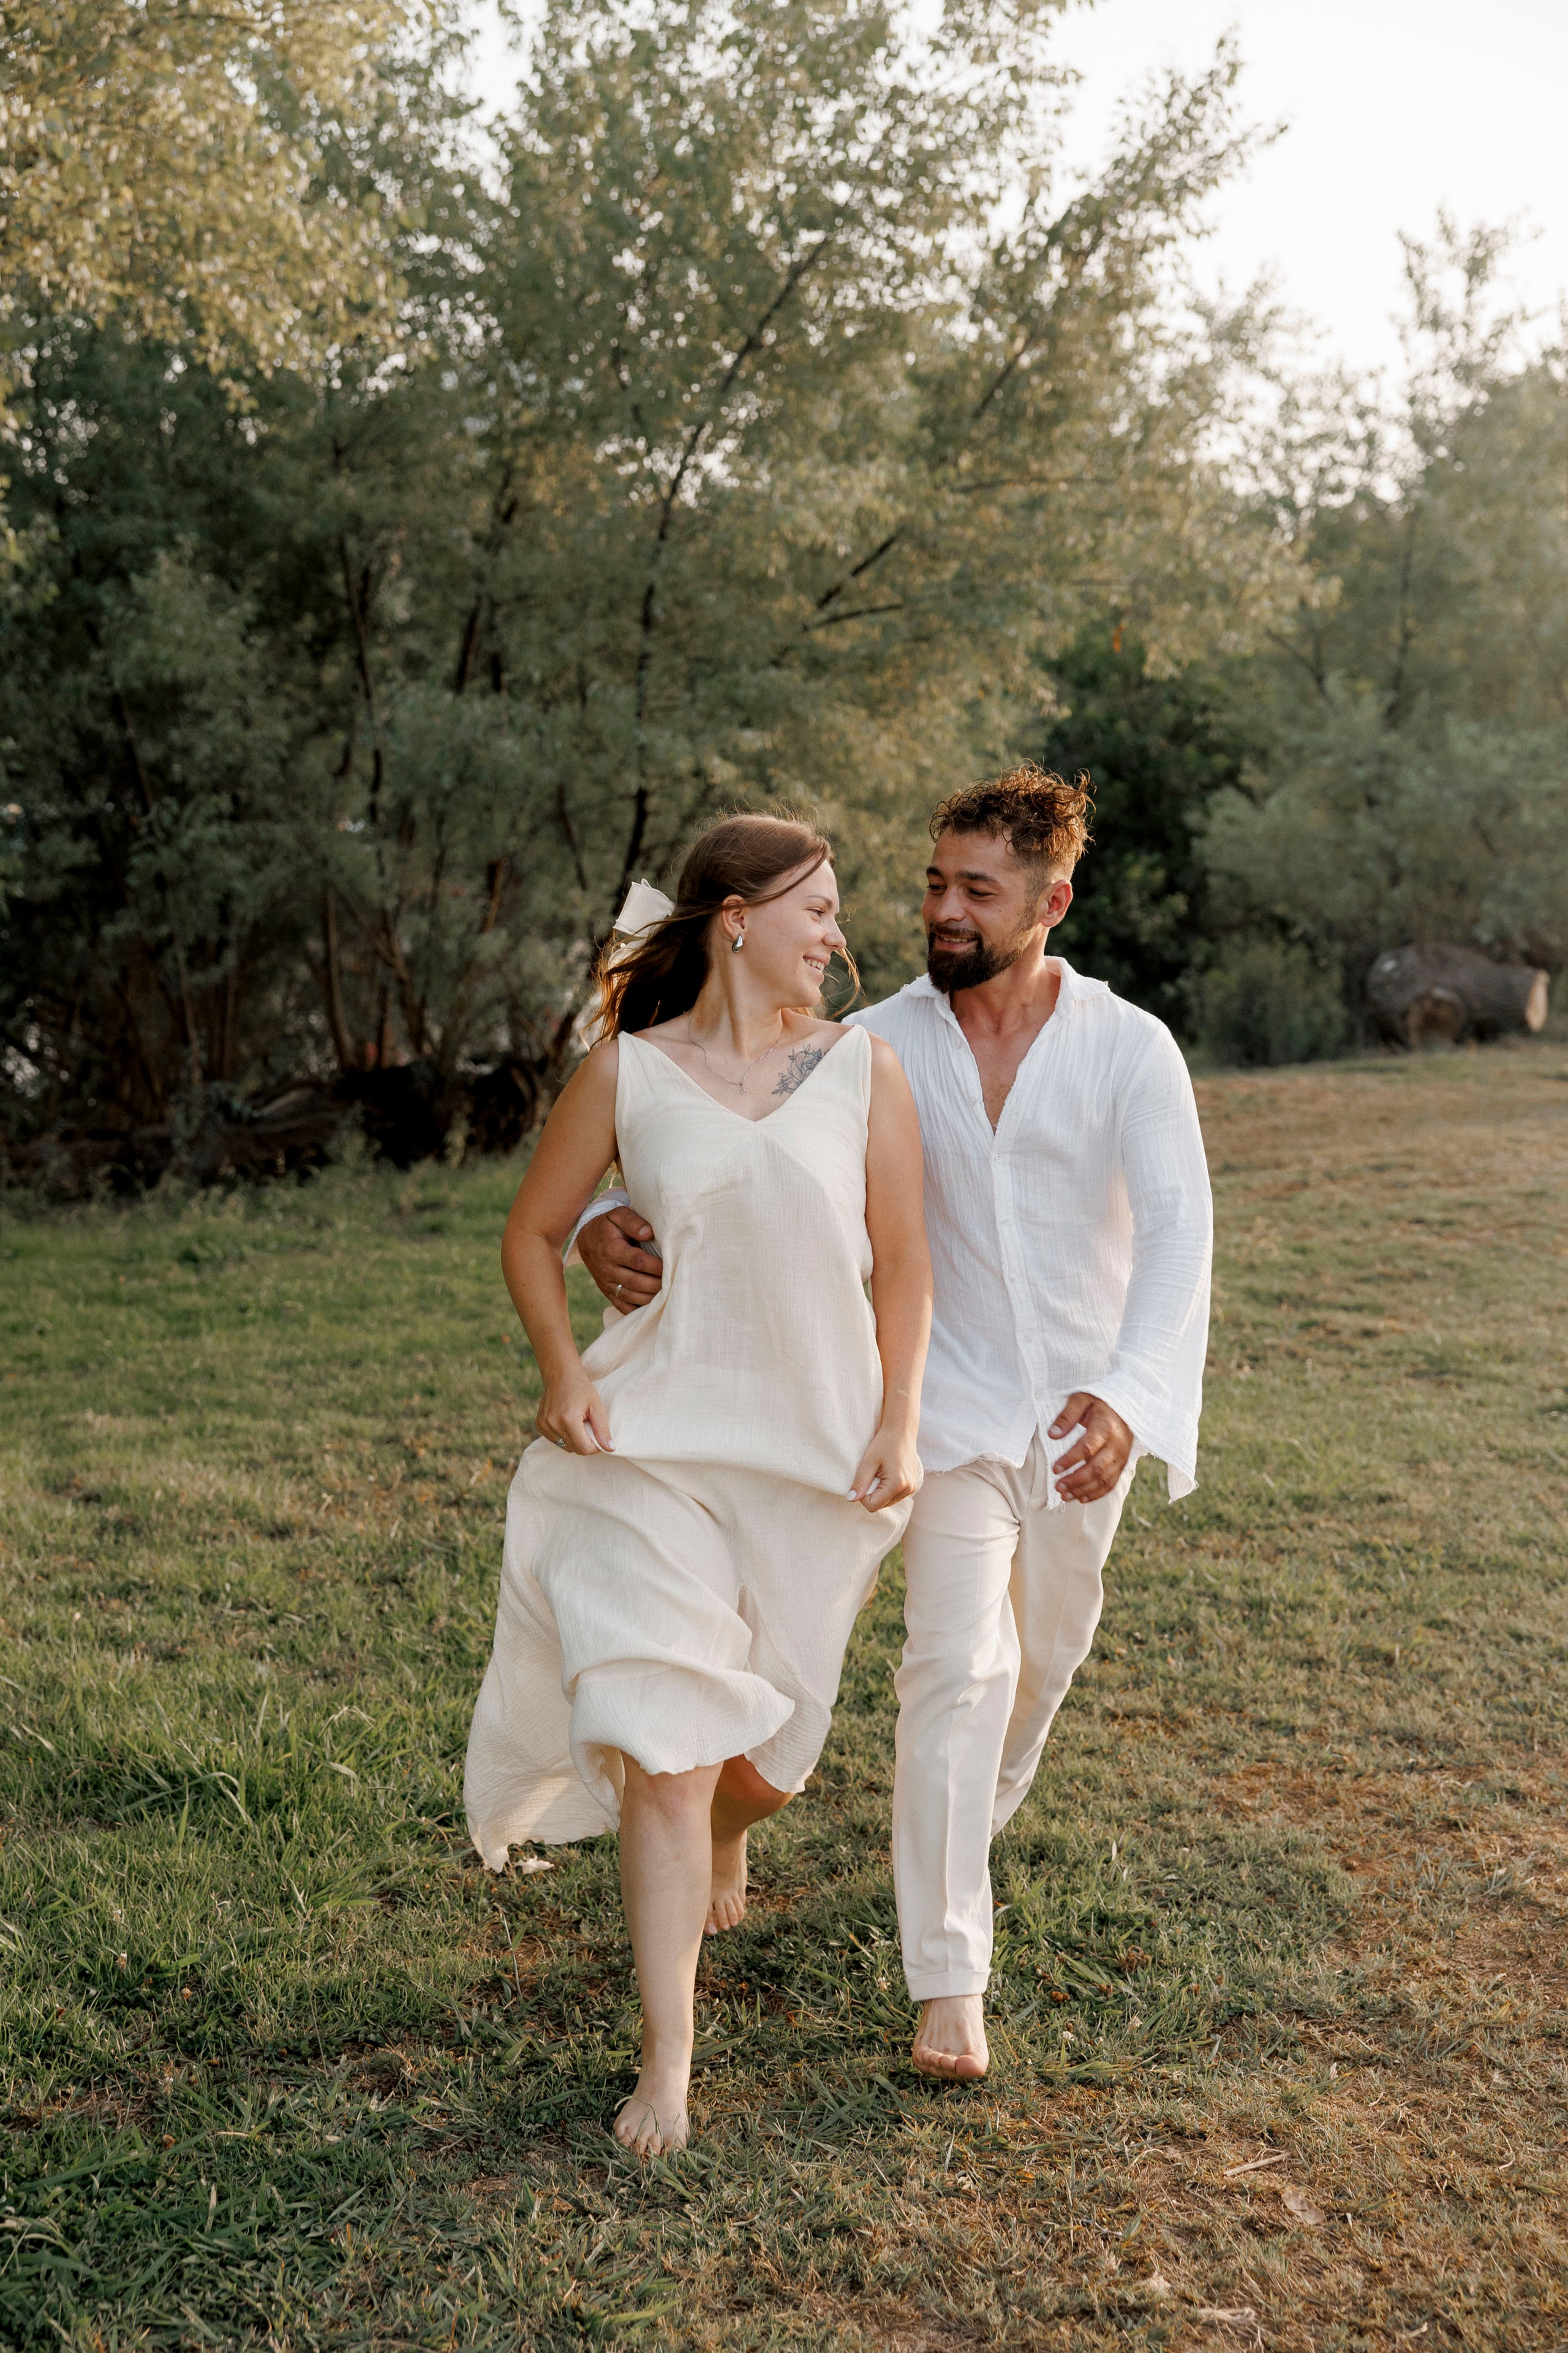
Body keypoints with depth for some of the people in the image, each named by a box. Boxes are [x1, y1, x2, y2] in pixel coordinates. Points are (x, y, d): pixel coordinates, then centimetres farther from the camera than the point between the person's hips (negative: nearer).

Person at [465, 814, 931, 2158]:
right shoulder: (628, 1072, -1)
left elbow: (903, 1263, 4)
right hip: (654, 1448, -1)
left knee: (766, 1758, 11)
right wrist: (563, 1372, -5)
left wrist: (898, 1427, -3)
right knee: (662, 1750, -8)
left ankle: (724, 1843, 51)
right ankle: (668, 2067, 5)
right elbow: (534, 1231, 8)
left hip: (817, 1453, 2)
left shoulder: (865, 1071, 1)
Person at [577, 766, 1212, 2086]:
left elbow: (1177, 1226, -25)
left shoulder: (1129, 1049, -14)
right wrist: (609, 1219, -31)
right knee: (957, 1665, -14)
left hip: (1092, 1408, 2)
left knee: (1046, 1651, 20)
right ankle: (950, 1982, -6)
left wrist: (1128, 1396, -41)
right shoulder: (882, 1045, -11)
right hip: (956, 1401, -1)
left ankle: (975, 1819, 51)